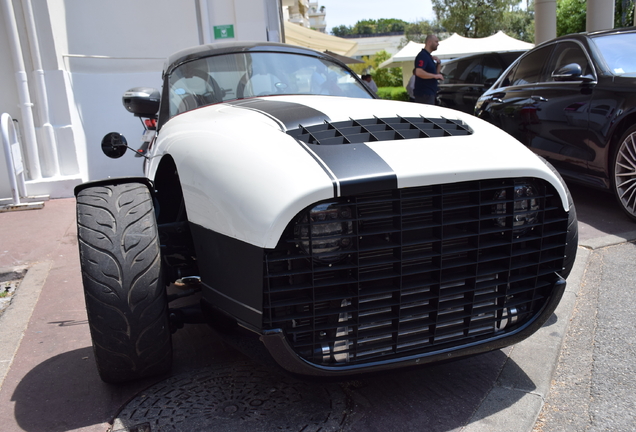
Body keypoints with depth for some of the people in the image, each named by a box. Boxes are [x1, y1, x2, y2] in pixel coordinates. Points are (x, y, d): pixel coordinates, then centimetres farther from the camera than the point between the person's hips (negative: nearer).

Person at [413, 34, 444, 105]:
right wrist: (435, 76, -21)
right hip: (424, 94, -11)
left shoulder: (428, 56, 21)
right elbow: (418, 72, -27)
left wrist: (438, 63, 8)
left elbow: (435, 72, 27)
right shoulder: (423, 55, -12)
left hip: (429, 93, 11)